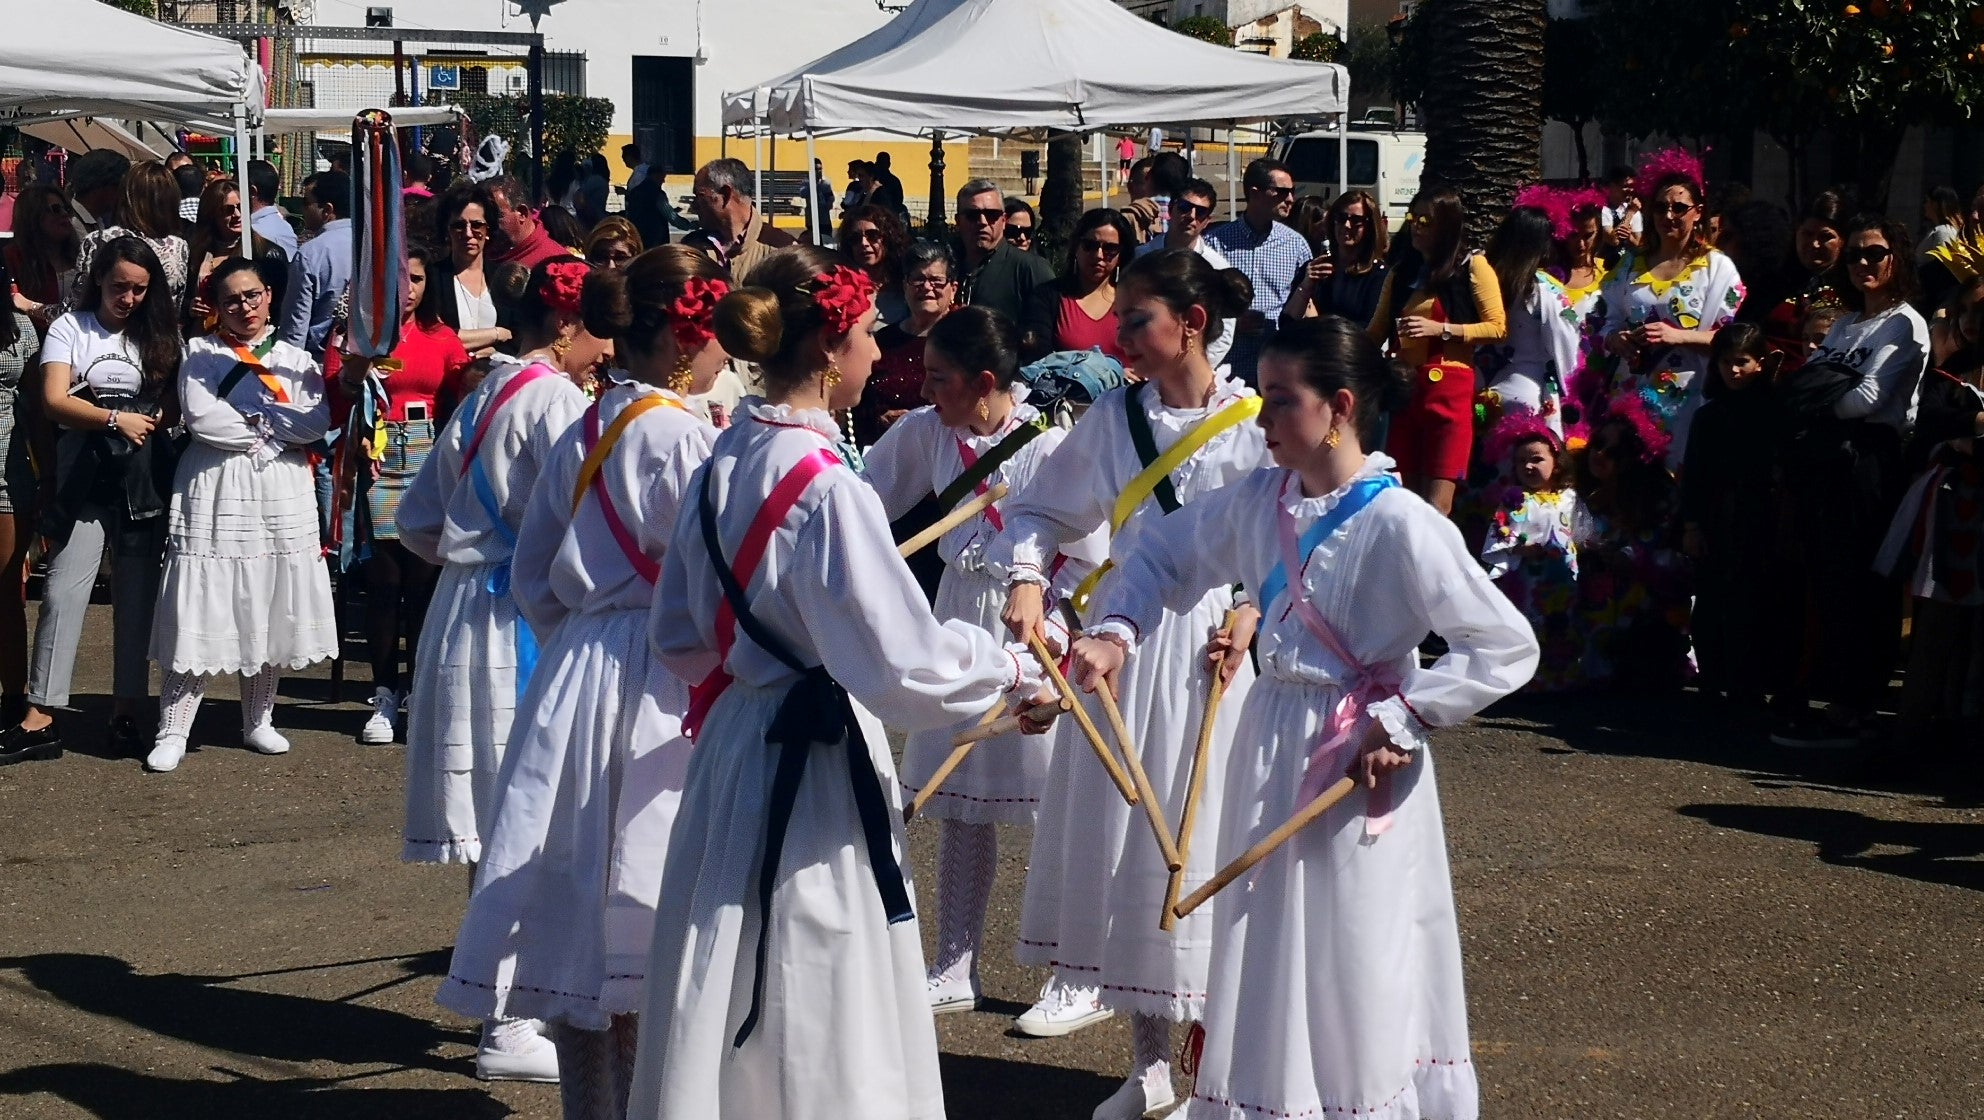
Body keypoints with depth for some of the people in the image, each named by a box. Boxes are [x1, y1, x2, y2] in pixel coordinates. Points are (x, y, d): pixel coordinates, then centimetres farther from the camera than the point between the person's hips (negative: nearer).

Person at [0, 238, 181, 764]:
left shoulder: (157, 335, 12)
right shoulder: (70, 329, 4)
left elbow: (174, 403, 7)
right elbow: (54, 400, -7)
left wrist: (153, 423, -13)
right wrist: (116, 419, -15)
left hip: (142, 478, 3)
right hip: (83, 478, -3)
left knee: (137, 595, 4)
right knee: (64, 591, -8)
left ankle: (127, 711, 11)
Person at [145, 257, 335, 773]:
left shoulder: (295, 358, 12)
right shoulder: (200, 353, 6)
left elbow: (317, 422, -4)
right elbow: (199, 417, -10)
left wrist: (246, 421, -10)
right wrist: (269, 433, -7)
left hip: (281, 497, 3)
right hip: (216, 493, -3)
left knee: (270, 611, 7)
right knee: (202, 613, -6)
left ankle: (258, 720, 21)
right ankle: (171, 733, -2)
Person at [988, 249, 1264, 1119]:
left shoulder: (1256, 421, -7)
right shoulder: (1113, 416, 3)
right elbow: (1043, 509, 10)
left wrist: (1254, 613, -13)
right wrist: (1025, 577, -7)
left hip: (1216, 646, -4)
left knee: (1201, 841, -2)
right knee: (1119, 836, 6)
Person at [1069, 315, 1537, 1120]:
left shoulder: (1398, 524, -19)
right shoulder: (1260, 501, 0)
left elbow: (1507, 649, -18)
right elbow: (1164, 558, 14)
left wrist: (1403, 719, -19)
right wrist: (1118, 631, -4)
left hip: (1358, 762, -6)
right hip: (1270, 749, 6)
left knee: (1349, 976, 3)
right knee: (1265, 967, 16)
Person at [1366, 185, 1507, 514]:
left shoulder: (1472, 266, 3)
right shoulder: (1401, 272, 19)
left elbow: (1498, 327, -5)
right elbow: (1375, 332, 20)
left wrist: (1441, 330, -13)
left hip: (1449, 388, -5)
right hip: (1404, 388, 5)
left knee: (1436, 506, -10)